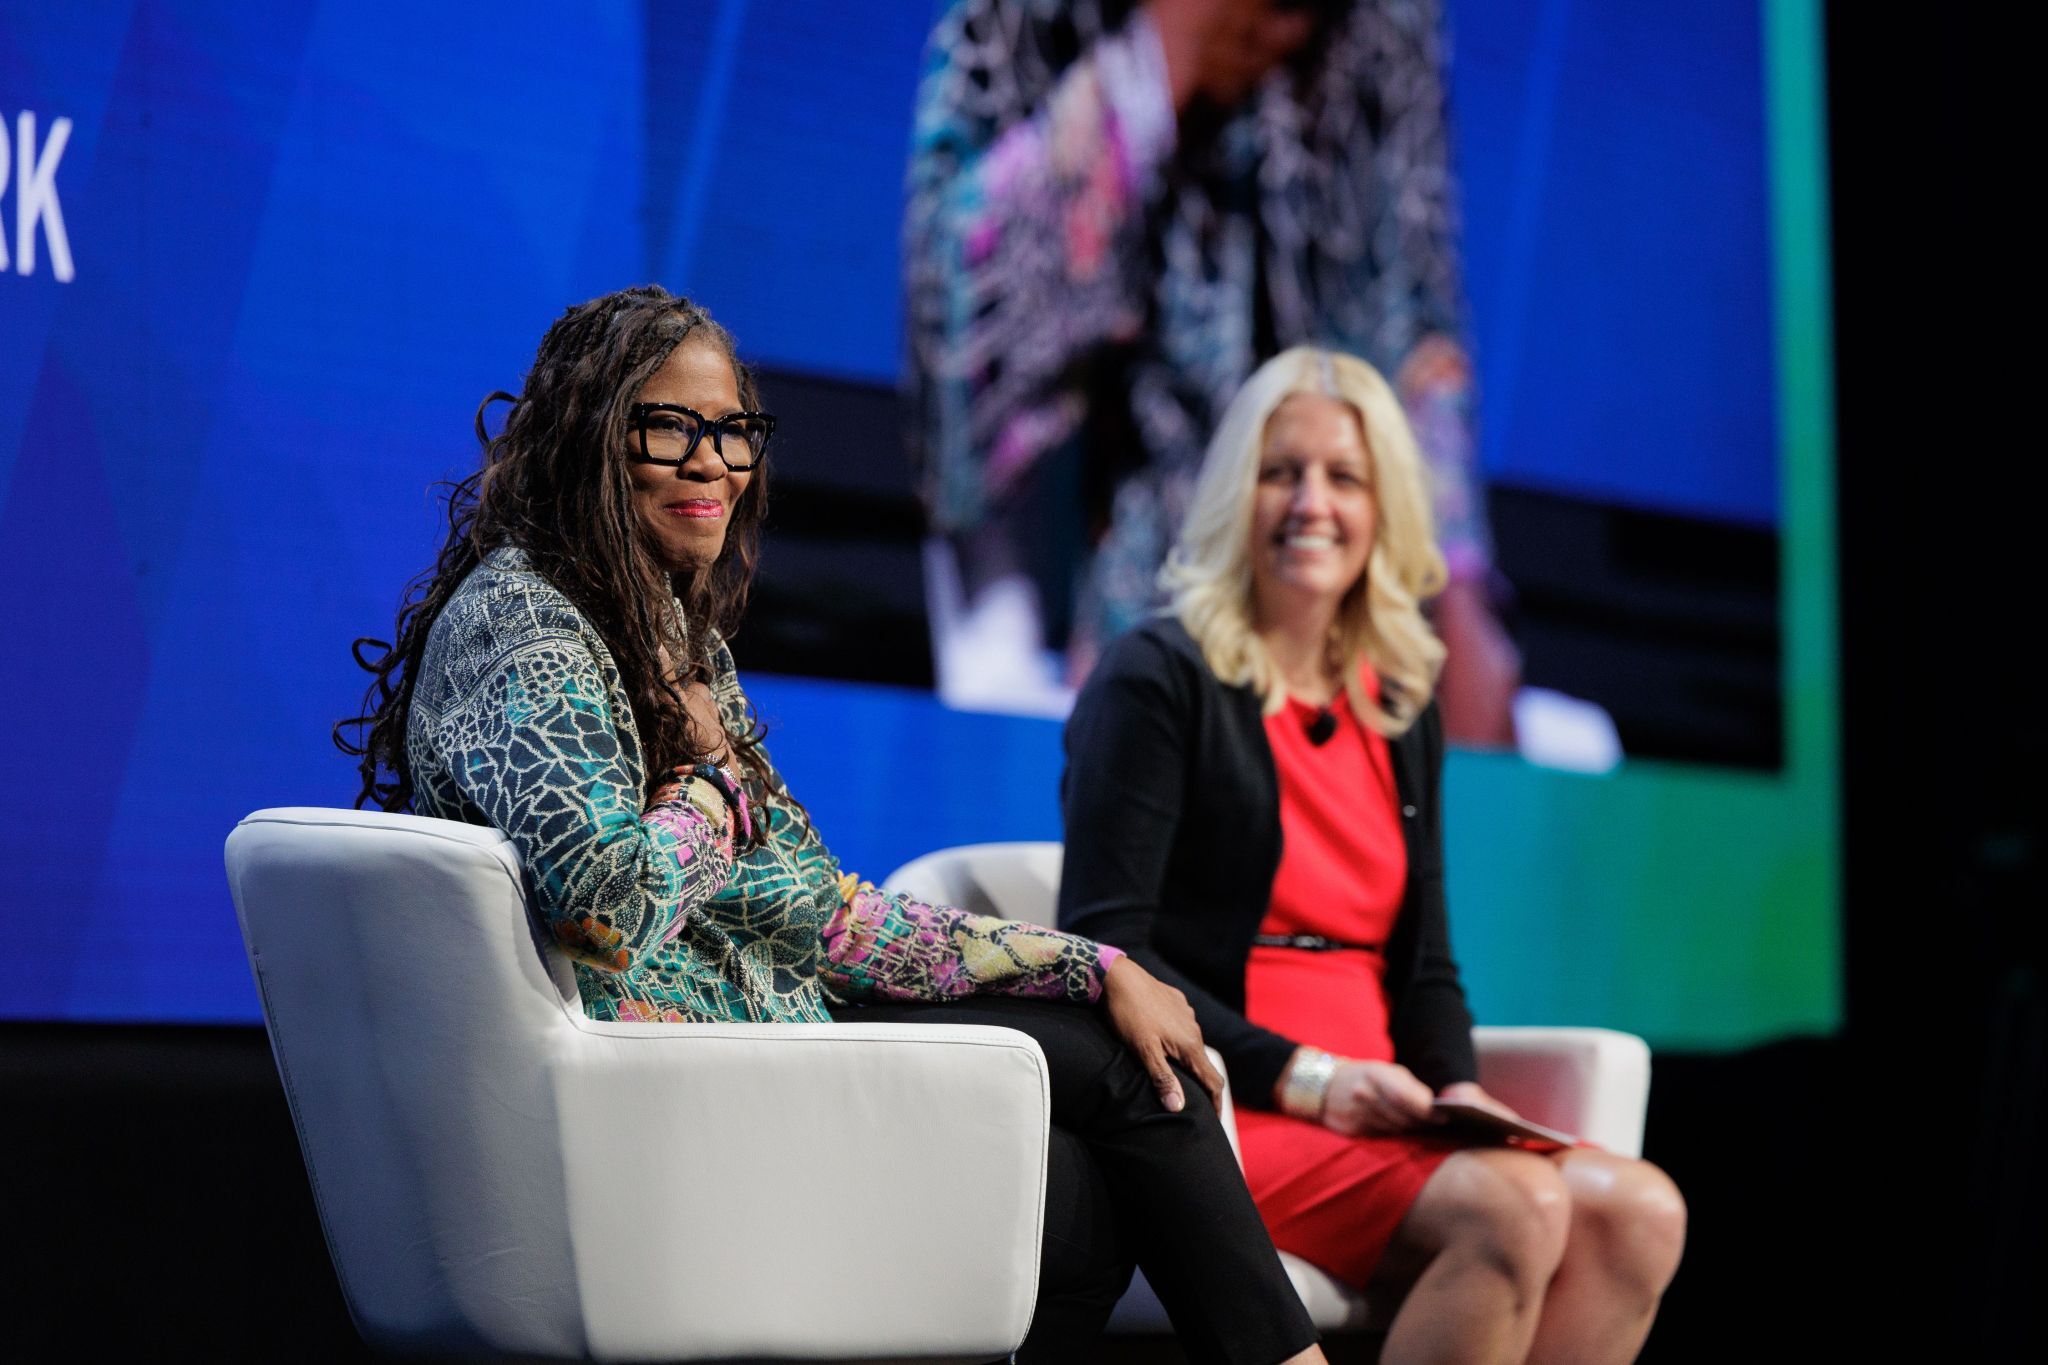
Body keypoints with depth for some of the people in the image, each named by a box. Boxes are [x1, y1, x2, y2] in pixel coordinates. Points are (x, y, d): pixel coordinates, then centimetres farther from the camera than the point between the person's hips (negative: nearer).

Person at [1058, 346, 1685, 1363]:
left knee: (1638, 1213, -17)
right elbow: (1103, 950, -10)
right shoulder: (1156, 681, -2)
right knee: (1516, 1207, -29)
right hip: (1207, 1113, -7)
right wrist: (1300, 1077, -18)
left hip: (1365, 1117, 7)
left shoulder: (1401, 713, 19)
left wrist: (1454, 1088, -2)